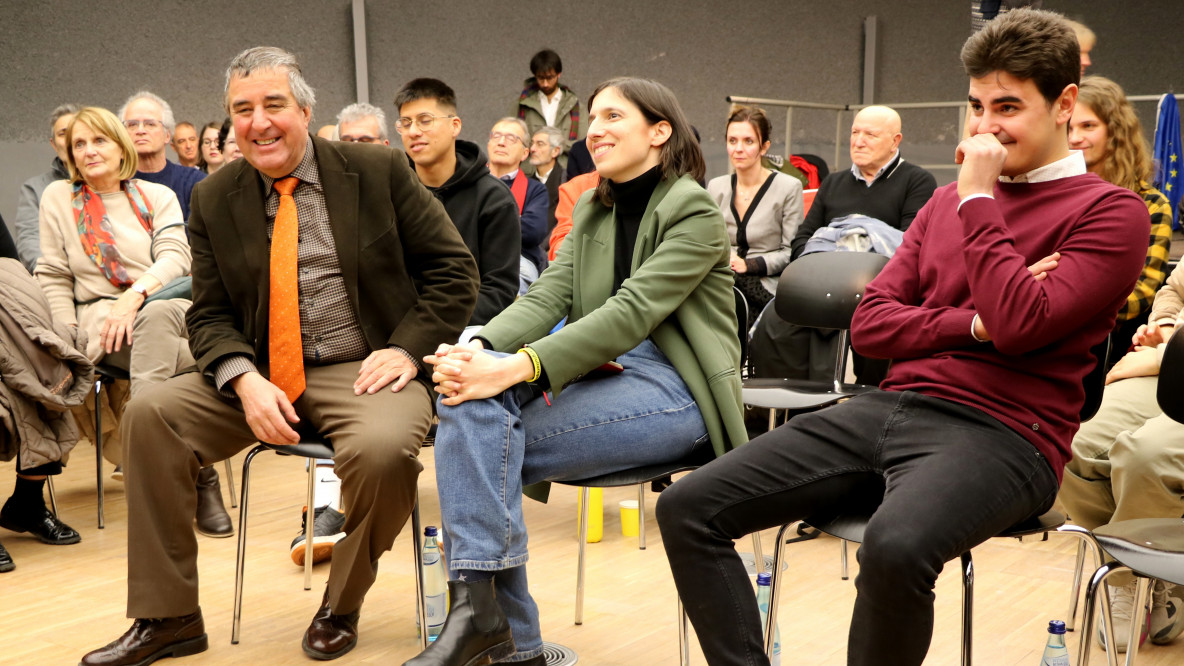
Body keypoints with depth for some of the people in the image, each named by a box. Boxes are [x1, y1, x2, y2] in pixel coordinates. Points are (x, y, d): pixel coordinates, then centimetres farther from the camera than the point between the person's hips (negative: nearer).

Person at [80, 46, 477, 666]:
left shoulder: (379, 170, 0)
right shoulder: (212, 200, 8)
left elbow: (452, 268, 1)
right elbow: (210, 315, 7)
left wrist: (408, 348, -13)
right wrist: (245, 379, -14)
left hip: (364, 369, -3)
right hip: (261, 376, 4)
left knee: (381, 447, -35)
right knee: (150, 414, -15)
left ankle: (341, 607, -4)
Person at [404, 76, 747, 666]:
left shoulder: (694, 213, -6)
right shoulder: (592, 210, 17)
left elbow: (632, 311, -20)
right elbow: (548, 296, 4)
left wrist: (517, 367, -32)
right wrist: (476, 349, -18)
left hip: (674, 387, -6)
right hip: (601, 369, 6)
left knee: (493, 444, -26)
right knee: (469, 385, -23)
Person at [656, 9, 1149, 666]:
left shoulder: (1109, 211, 1)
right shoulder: (946, 201, 20)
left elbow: (1021, 323, -15)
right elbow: (869, 325, 12)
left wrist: (978, 200, -6)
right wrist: (974, 324, -5)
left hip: (999, 433, -6)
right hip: (887, 408, 6)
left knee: (895, 545, -40)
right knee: (687, 507, -9)